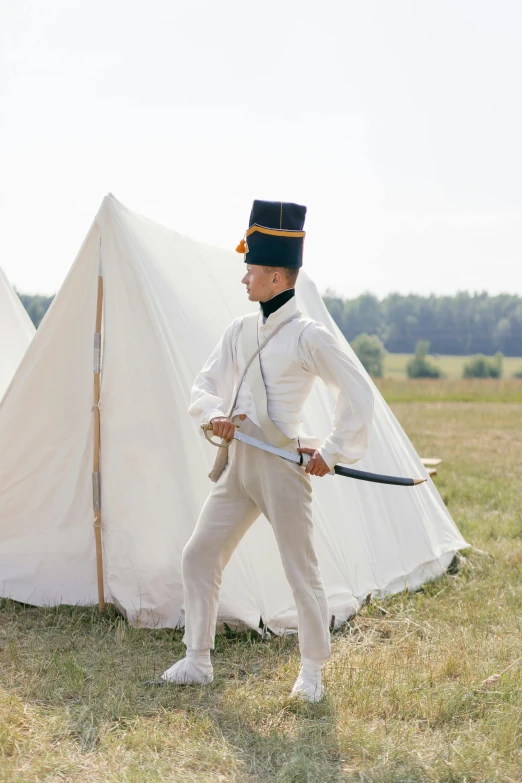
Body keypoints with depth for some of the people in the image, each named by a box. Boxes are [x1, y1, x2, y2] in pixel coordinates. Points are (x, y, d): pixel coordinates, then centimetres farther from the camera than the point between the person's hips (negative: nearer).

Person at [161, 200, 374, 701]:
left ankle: (312, 672, 18)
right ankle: (197, 661, 18)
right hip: (236, 464, 7)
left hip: (281, 466, -7)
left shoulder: (308, 336, -10)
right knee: (198, 555, 6)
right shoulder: (240, 331, 9)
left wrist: (333, 452, -9)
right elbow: (204, 386, 13)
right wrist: (215, 415, -9)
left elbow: (357, 393, -8)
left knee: (301, 572, 1)